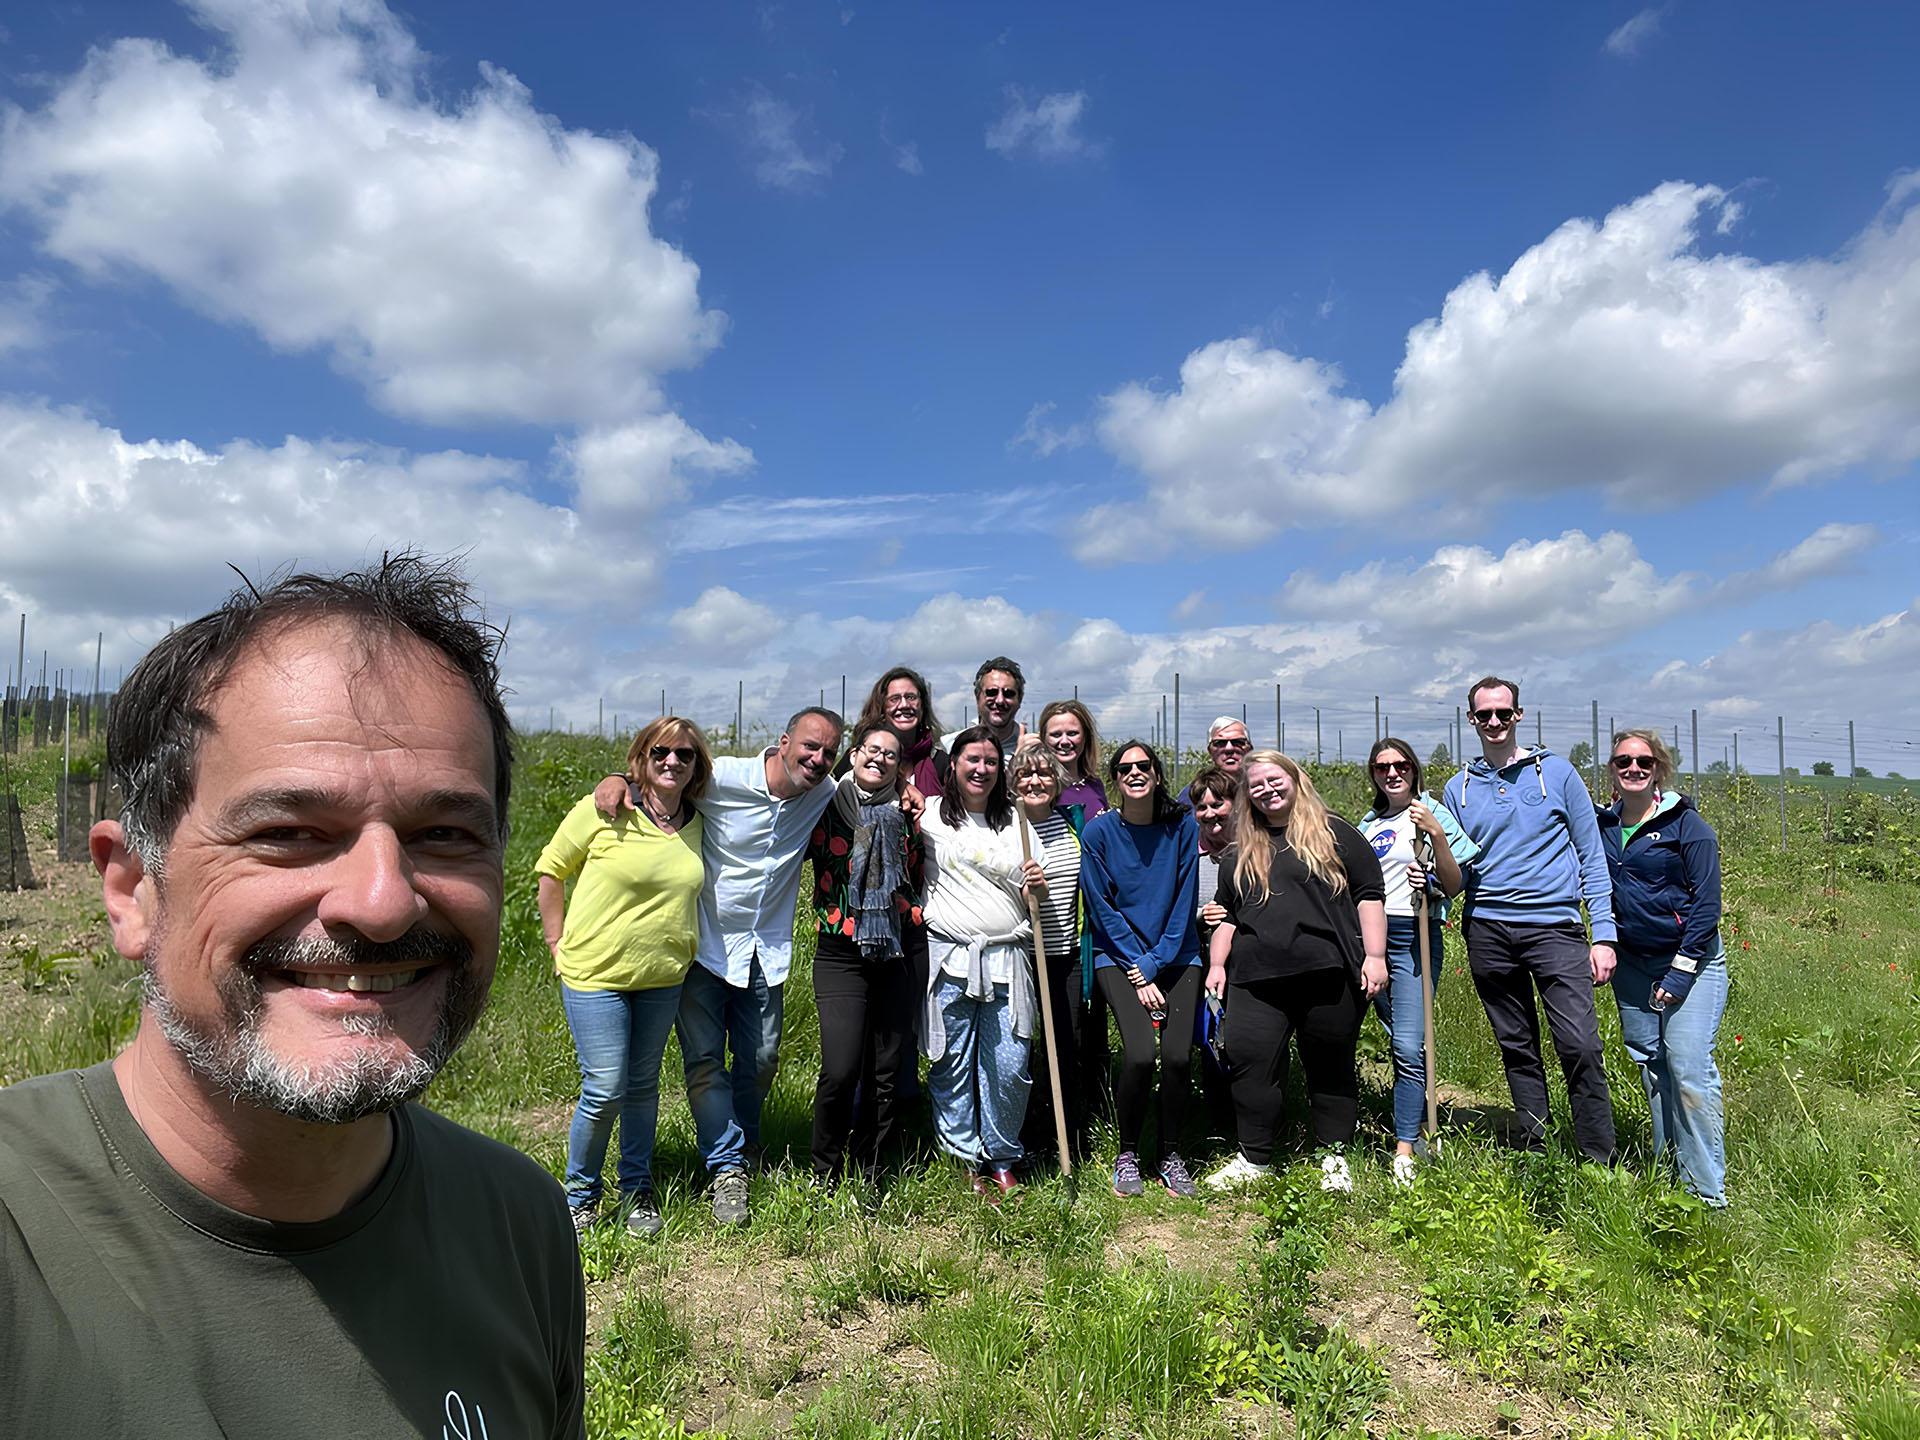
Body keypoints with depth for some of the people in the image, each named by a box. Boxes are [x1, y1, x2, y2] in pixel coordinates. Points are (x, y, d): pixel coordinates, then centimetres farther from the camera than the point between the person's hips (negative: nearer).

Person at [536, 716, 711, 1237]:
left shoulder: (697, 824, 3)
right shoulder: (602, 810, -10)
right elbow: (550, 871, 0)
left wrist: (681, 947, 11)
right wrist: (559, 943, -2)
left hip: (663, 979, 4)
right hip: (595, 974, -4)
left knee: (643, 1086, 15)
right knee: (604, 1090, -4)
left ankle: (637, 1190, 32)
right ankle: (580, 1194, 21)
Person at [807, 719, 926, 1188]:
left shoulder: (907, 815, 11)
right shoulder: (825, 809, 2)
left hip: (901, 952, 3)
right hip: (841, 953, -3)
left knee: (888, 1073, 6)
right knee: (841, 1071, -11)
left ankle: (871, 1177, 23)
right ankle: (824, 1175, 13)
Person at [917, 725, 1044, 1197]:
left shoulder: (1014, 820, 16)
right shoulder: (931, 817, 6)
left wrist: (1034, 883, -1)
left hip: (1006, 961, 2)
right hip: (950, 959, -2)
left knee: (1010, 1066, -1)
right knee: (953, 1066, 2)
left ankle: (1002, 1159, 18)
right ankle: (965, 1159, 18)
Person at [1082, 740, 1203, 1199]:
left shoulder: (1183, 827, 1)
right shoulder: (1099, 831, -3)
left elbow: (1183, 903, 0)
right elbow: (1102, 908, -4)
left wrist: (1153, 965, -8)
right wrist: (1137, 974, -8)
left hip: (1176, 955, 2)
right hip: (1118, 955, -1)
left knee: (1177, 1056, -14)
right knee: (1139, 1053, -19)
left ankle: (1170, 1154, 12)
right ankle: (1127, 1153, 6)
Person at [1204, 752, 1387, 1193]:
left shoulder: (1334, 834, 6)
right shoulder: (1241, 853, 18)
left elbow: (1369, 894, 2)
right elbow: (1227, 916, 23)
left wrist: (1375, 956, -5)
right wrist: (1216, 964, 13)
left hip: (1327, 974, -3)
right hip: (1256, 978, 3)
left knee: (1330, 1065, 6)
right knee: (1249, 1058, -6)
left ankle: (1335, 1157, 23)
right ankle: (1254, 1160, 7)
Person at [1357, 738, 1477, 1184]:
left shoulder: (1433, 813, 2)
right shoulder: (1368, 824, 16)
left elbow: (1453, 886, -5)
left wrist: (1437, 834, -17)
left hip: (1414, 937, -5)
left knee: (1409, 1047, -12)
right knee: (1401, 1041, 8)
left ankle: (1404, 1151, -7)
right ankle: (1415, 1130, 23)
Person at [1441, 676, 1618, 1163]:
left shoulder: (1557, 773, 4)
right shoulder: (1459, 788, 10)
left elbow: (1591, 857, 4)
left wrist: (1604, 934, -3)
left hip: (1555, 926, -2)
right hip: (1488, 931, 3)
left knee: (1580, 1045, -11)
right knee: (1517, 1048, 10)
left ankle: (1600, 1161, 2)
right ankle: (1534, 1151, 22)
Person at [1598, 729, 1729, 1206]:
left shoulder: (1686, 824, -8)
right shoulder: (1602, 826, 6)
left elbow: (1706, 903, -10)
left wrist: (1679, 972, -13)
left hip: (1691, 959, -5)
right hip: (1632, 964, 5)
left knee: (1688, 1067, -11)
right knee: (1651, 1067, 10)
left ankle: (1707, 1192, -2)